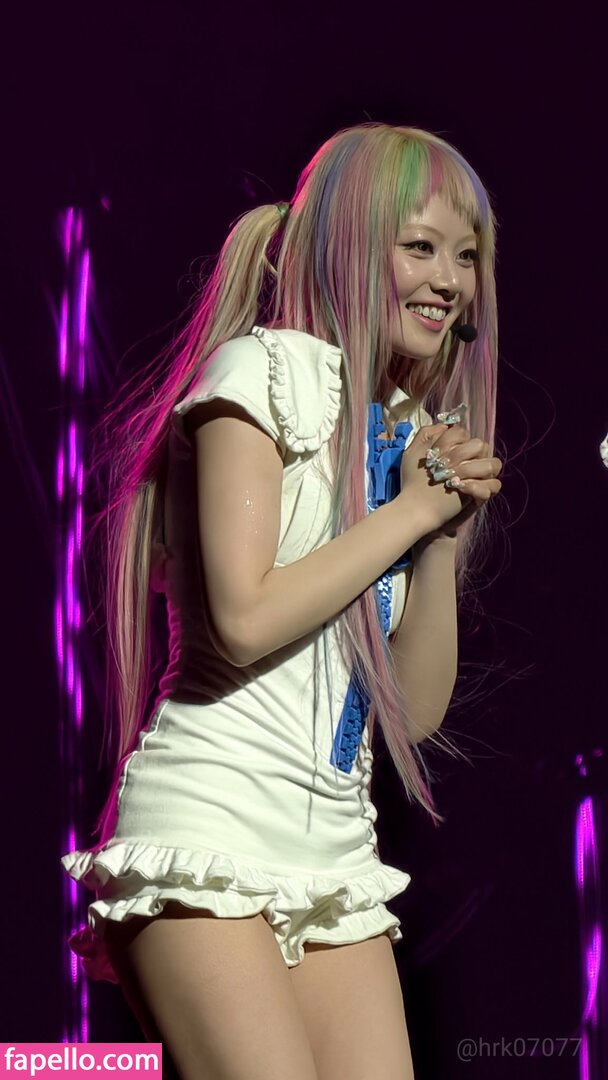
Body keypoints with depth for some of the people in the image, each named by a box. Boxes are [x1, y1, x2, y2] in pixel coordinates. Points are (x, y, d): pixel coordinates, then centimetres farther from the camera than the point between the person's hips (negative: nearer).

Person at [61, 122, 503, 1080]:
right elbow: (244, 618, -17)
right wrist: (412, 508, -7)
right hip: (213, 826, -7)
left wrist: (446, 531, 0)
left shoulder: (413, 434, 17)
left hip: (334, 846, 7)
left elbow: (419, 709, 12)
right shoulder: (269, 371, -3)